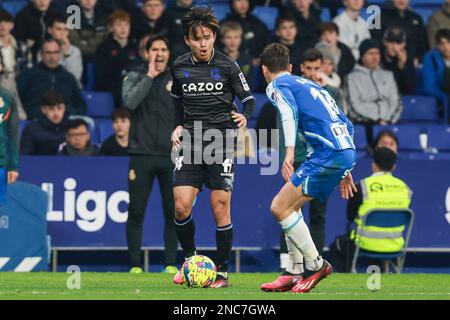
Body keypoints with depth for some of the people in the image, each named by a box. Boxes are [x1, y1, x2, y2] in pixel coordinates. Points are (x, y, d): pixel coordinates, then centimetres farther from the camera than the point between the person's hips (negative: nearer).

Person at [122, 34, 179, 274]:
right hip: (141, 155, -2)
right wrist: (149, 76, -15)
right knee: (136, 212, -1)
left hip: (170, 155, 2)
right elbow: (129, 102, -17)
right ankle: (135, 265, 5)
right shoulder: (135, 77, 3)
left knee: (172, 212, 3)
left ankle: (170, 263, 11)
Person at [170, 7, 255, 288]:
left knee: (221, 209, -4)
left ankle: (223, 272, 7)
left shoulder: (227, 66, -4)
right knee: (181, 207, -7)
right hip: (191, 142, 3)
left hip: (222, 140, -3)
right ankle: (190, 258, 18)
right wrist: (178, 126, 10)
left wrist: (244, 117, -18)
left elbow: (248, 99, 2)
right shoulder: (179, 67, 6)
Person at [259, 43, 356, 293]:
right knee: (290, 206, 18)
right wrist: (344, 170, 35)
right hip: (347, 151, 9)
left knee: (280, 207, -5)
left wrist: (290, 151, -30)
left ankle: (315, 264, -2)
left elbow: (289, 111, -17)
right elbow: (346, 124, 31)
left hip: (327, 153, -9)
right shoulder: (311, 85, 29)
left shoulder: (277, 85, 5)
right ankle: (295, 272, 15)